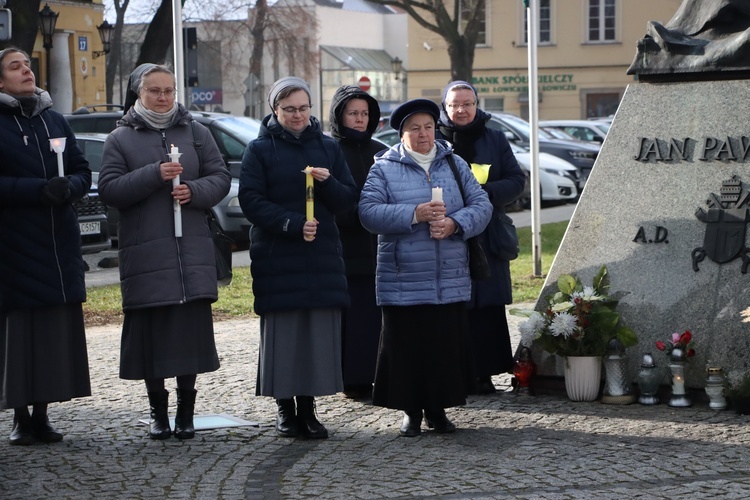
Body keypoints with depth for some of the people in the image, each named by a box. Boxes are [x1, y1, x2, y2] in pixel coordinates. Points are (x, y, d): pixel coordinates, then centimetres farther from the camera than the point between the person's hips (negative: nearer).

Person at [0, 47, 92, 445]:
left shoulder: (54, 120, 13)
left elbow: (83, 171, 12)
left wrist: (68, 187, -10)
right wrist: (40, 189, -19)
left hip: (58, 244, 4)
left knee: (56, 329, 2)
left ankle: (42, 413, 11)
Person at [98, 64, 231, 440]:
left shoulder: (196, 133, 12)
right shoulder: (120, 139, 6)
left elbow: (220, 178, 10)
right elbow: (109, 189, -3)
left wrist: (194, 191, -10)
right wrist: (154, 175, -14)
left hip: (192, 250, 2)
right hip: (144, 251, -1)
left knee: (192, 327, -1)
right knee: (150, 329, -1)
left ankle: (186, 409, 9)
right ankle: (158, 410, 12)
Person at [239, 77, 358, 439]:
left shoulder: (328, 147, 14)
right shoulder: (259, 150, 3)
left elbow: (349, 198, 11)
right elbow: (251, 202, -6)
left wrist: (328, 182, -10)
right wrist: (292, 224, -17)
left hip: (322, 256, 3)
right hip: (276, 258, -3)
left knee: (320, 334, -1)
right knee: (281, 334, -3)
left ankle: (308, 407, 7)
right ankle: (285, 407, 7)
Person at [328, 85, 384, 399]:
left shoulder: (380, 153, 15)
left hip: (378, 248, 4)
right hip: (345, 247, -4)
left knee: (379, 312, 1)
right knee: (351, 313, -5)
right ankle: (354, 380, 0)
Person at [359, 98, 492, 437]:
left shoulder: (454, 164, 12)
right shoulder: (385, 168, 2)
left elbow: (481, 206, 6)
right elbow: (369, 213, -10)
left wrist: (454, 223, -13)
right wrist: (415, 215, -19)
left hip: (451, 282, 3)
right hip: (403, 280, -3)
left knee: (447, 347, 5)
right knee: (406, 348, 0)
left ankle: (438, 409, 17)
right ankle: (411, 411, 13)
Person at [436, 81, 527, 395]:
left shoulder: (495, 140, 11)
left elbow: (517, 180, 7)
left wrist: (488, 192, -11)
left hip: (486, 238, 2)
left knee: (487, 307, 0)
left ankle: (483, 373, 6)